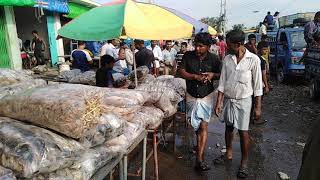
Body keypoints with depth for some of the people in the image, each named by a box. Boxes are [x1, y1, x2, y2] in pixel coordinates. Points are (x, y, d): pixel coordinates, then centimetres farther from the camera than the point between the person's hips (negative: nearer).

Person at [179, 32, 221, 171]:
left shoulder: (214, 59, -5)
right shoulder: (188, 56, -4)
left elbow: (221, 75, 4)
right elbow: (181, 72, -5)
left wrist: (213, 75, -18)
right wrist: (195, 77, -18)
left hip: (206, 96, -2)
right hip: (191, 95, 2)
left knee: (203, 126, -6)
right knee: (196, 125, 16)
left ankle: (200, 159, -4)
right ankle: (200, 145, 44)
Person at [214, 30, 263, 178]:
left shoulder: (253, 59, -12)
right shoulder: (227, 59, -1)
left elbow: (257, 85, -8)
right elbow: (222, 82, 1)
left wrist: (258, 107, -7)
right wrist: (219, 102, -2)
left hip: (243, 101, -4)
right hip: (228, 99, 4)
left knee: (243, 132, 4)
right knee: (228, 127, 17)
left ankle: (244, 162, 24)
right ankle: (228, 154, 38)